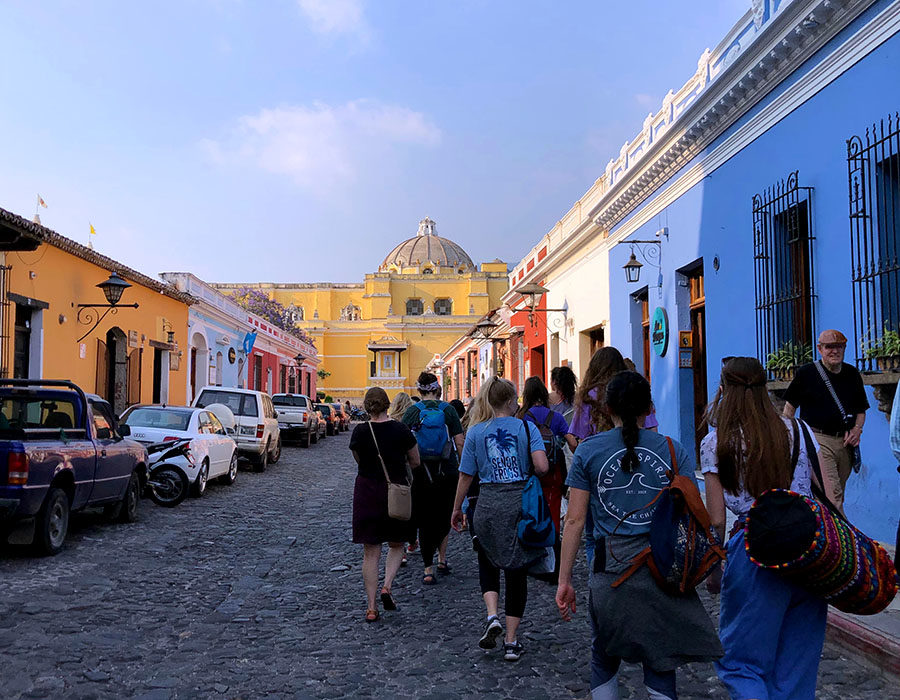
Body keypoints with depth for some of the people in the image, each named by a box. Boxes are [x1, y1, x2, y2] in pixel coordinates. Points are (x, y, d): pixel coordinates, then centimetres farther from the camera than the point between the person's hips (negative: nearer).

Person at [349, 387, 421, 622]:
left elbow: (359, 460, 7)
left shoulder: (360, 431, -7)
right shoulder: (401, 430, -9)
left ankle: (371, 608, 9)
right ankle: (387, 587, -2)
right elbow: (415, 462, 2)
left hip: (366, 492, 1)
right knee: (396, 545, 19)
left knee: (371, 552, 7)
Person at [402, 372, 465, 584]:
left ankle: (428, 569, 6)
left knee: (425, 521, 7)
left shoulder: (411, 411, -2)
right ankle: (441, 558, 17)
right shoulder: (448, 410, -2)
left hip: (420, 473, 0)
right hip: (447, 472, 0)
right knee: (444, 518, 19)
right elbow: (460, 443, -4)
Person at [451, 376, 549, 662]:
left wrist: (457, 509, 14)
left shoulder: (476, 432, 0)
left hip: (488, 506, 1)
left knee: (488, 564, 22)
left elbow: (466, 475, 2)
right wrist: (528, 473, 8)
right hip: (521, 504, -1)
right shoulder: (526, 428, -3)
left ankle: (492, 617, 0)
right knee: (516, 571, 11)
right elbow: (542, 467, -15)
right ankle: (511, 642, 15)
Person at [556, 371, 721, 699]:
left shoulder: (588, 450, -1)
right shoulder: (673, 450, 1)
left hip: (611, 566, -1)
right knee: (660, 660, 15)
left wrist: (564, 580, 3)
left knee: (604, 657, 20)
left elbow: (574, 520, -3)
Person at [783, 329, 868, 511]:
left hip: (845, 442, 5)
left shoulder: (852, 374, 13)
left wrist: (857, 429, 1)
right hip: (818, 440, -5)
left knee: (837, 494, 10)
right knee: (831, 497, -16)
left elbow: (861, 410, 21)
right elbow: (790, 407, 5)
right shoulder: (806, 373, -1)